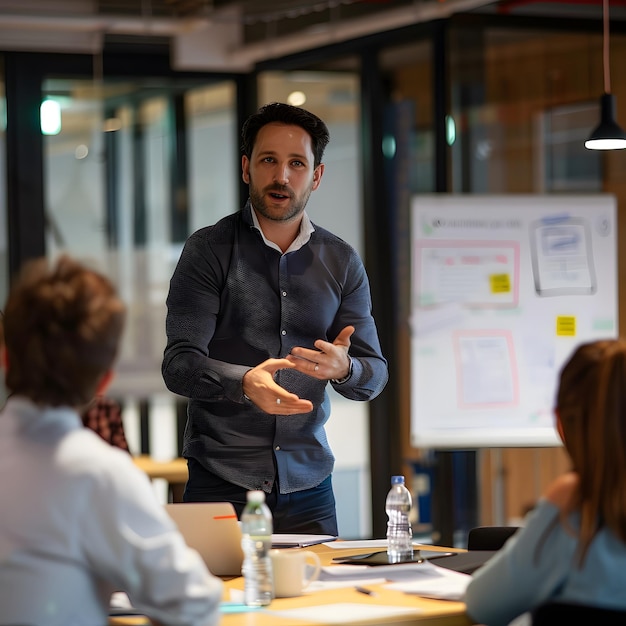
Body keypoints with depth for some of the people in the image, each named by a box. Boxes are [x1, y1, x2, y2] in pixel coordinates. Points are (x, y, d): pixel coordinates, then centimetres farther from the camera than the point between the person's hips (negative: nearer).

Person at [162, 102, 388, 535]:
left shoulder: (342, 262, 9)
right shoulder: (209, 250, -2)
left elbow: (375, 375, 6)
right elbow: (179, 365, -10)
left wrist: (344, 368, -18)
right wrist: (244, 382, -30)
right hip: (221, 483, -3)